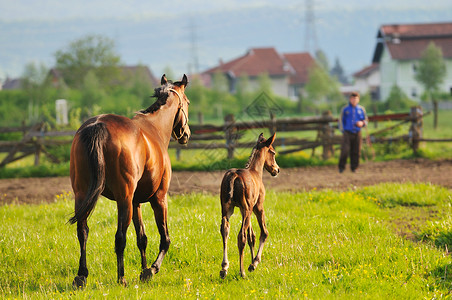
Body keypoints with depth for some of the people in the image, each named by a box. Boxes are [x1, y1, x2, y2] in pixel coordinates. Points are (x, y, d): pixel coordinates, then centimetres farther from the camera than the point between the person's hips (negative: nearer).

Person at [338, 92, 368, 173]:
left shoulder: (361, 109, 9)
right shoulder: (345, 109, 5)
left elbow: (366, 121, 16)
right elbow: (341, 121, 9)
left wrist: (362, 123, -7)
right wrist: (343, 131, 0)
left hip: (357, 133, 2)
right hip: (347, 133, -2)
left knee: (356, 152, 1)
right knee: (345, 151, -11)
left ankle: (354, 167, 12)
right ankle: (341, 167, 0)